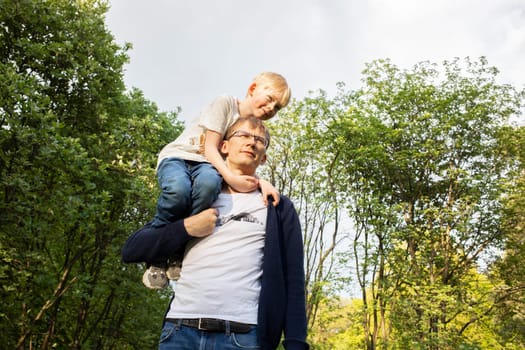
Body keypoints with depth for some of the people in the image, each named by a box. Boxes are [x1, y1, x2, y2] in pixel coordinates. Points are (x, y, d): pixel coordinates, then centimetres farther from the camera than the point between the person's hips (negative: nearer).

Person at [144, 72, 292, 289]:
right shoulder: (226, 103, -7)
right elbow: (210, 147, -14)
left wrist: (260, 181, -28)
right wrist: (230, 178, -31)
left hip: (206, 165, 3)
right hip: (177, 156, -3)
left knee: (209, 183, -38)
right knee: (178, 189, -40)